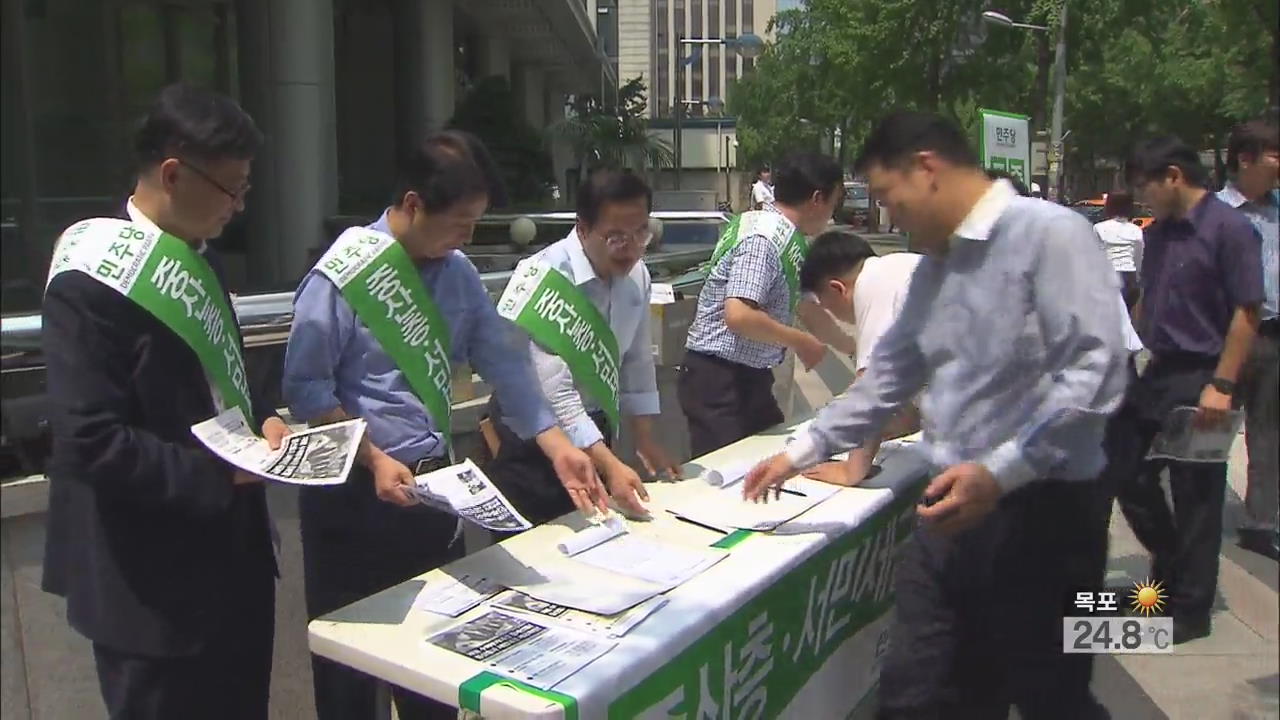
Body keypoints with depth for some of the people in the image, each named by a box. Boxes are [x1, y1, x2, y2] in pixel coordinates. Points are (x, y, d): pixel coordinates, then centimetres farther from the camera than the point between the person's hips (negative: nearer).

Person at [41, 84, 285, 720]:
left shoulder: (198, 257, 9)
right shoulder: (93, 281, -20)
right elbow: (92, 444, -24)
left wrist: (260, 420, -1)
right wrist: (221, 471, -22)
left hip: (231, 557, 8)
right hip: (154, 586, -8)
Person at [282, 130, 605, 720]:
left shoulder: (459, 273, 3)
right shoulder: (344, 274, -15)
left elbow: (504, 361, 3)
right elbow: (305, 386, -14)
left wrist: (558, 447, -4)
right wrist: (373, 460, -20)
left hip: (434, 481, 6)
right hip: (355, 491, -5)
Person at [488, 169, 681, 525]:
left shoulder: (636, 275, -4)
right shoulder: (543, 279, -26)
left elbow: (637, 360, 5)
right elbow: (554, 393, -30)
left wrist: (645, 441, 3)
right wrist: (610, 465, -37)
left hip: (593, 430, 6)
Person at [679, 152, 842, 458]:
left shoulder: (788, 238, 10)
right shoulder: (762, 239, -20)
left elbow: (804, 304, 23)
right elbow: (738, 316, -30)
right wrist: (799, 341, -17)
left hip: (750, 376, 10)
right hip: (718, 380, -10)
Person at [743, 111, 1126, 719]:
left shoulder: (1049, 234, -12)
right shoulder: (934, 264, 15)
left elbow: (1094, 373, -21)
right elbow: (888, 376, 20)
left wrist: (999, 472, -24)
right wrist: (799, 453, 18)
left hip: (1038, 514, -7)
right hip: (950, 513, 7)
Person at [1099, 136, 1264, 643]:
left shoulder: (1229, 229, -12)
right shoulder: (1158, 232, 9)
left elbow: (1246, 313, -15)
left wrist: (1223, 386, -19)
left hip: (1200, 380, -7)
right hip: (1157, 372, 7)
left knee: (1197, 498, 4)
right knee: (1122, 472, 12)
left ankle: (1191, 610, 18)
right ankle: (1170, 560, 36)